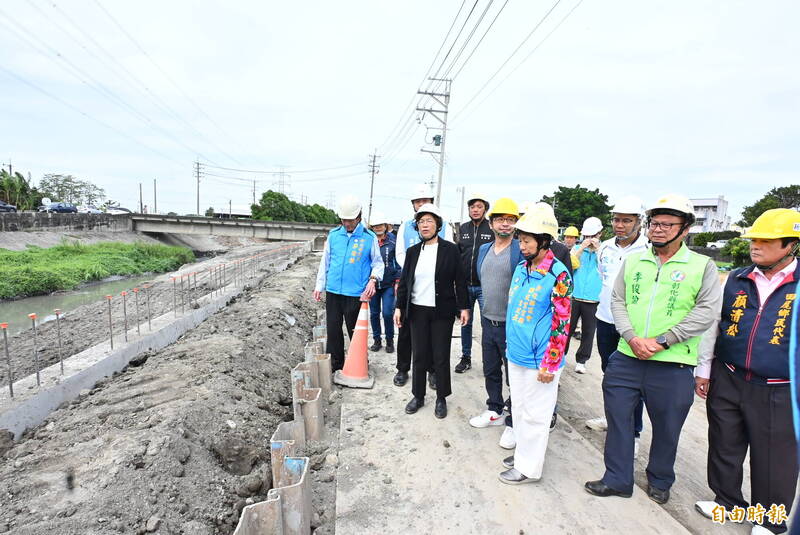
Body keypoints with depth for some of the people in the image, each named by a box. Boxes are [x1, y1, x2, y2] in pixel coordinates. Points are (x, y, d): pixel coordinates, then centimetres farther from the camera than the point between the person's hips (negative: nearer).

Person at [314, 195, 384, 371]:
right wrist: (319, 286, 10)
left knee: (355, 331, 5)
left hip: (356, 293, -3)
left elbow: (378, 263, 3)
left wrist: (373, 279, -15)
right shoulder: (333, 234, 6)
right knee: (333, 329, 11)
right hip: (333, 291, 3)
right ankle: (335, 363, 26)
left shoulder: (369, 237, -3)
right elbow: (325, 262, 11)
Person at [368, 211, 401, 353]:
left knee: (387, 313, -6)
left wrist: (398, 281, -4)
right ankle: (376, 340, 26)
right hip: (372, 283, 2)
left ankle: (390, 341, 15)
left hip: (388, 284, -2)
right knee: (374, 313, 9)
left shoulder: (393, 241, -2)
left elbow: (399, 262, 2)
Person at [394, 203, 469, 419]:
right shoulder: (412, 251, 6)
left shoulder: (450, 249, -3)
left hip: (442, 312, -3)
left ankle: (441, 399, 23)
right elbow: (404, 281, 8)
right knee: (419, 356, 11)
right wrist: (399, 307, 4)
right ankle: (418, 396, 27)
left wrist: (463, 307, -5)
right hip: (417, 311, 3)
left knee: (441, 357, 5)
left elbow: (460, 280, -2)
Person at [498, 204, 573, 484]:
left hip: (538, 362, -7)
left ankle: (528, 467, 26)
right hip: (516, 356, 7)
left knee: (534, 416, 9)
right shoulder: (521, 268, 6)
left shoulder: (558, 274, -16)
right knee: (519, 408, 20)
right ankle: (523, 452, 40)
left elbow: (561, 323, -16)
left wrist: (549, 365, -15)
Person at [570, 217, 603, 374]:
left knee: (588, 332, 10)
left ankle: (581, 360, 25)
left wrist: (598, 248, -13)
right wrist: (582, 248, -12)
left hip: (593, 300, 0)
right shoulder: (577, 248, 7)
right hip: (573, 297, 0)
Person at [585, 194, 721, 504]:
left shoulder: (703, 266, -2)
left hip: (673, 365, -2)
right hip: (626, 358, 3)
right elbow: (618, 301, 5)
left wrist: (660, 342, -17)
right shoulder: (632, 261, 7)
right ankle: (617, 479, 29)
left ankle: (660, 481, 40)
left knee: (666, 428, 14)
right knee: (618, 418, 10)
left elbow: (705, 312, -10)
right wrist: (632, 338, -11)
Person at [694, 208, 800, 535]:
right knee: (724, 446, 16)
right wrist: (703, 370, 9)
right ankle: (726, 499, 39)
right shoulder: (735, 280, 1)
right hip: (727, 381, 3)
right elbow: (712, 324, 8)